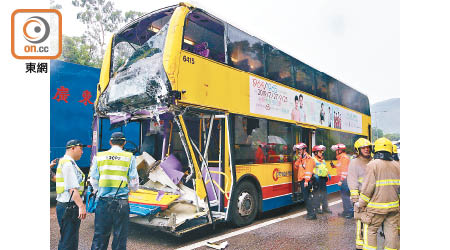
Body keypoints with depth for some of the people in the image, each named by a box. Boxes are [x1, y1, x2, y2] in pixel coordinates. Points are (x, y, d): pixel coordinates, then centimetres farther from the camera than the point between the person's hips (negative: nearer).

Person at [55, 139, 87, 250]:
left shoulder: (64, 161, 19)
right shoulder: (68, 163, -14)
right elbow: (72, 188, -23)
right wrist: (81, 206, -28)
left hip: (66, 205, 11)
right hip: (68, 207, -11)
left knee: (72, 239, 18)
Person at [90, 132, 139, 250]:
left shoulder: (99, 156, 3)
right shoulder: (130, 157, -2)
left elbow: (94, 180, 7)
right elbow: (134, 183, -1)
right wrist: (132, 187, 21)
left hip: (103, 201, 2)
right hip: (122, 202, -2)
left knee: (100, 236, 12)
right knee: (120, 236, 9)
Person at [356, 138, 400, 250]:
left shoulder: (373, 165, -11)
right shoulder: (396, 165, 7)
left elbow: (368, 187, -13)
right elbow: (400, 187, 11)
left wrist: (361, 204, -4)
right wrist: (398, 201, 24)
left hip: (377, 207, -5)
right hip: (394, 206, 5)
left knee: (370, 230, 6)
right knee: (391, 231, 12)